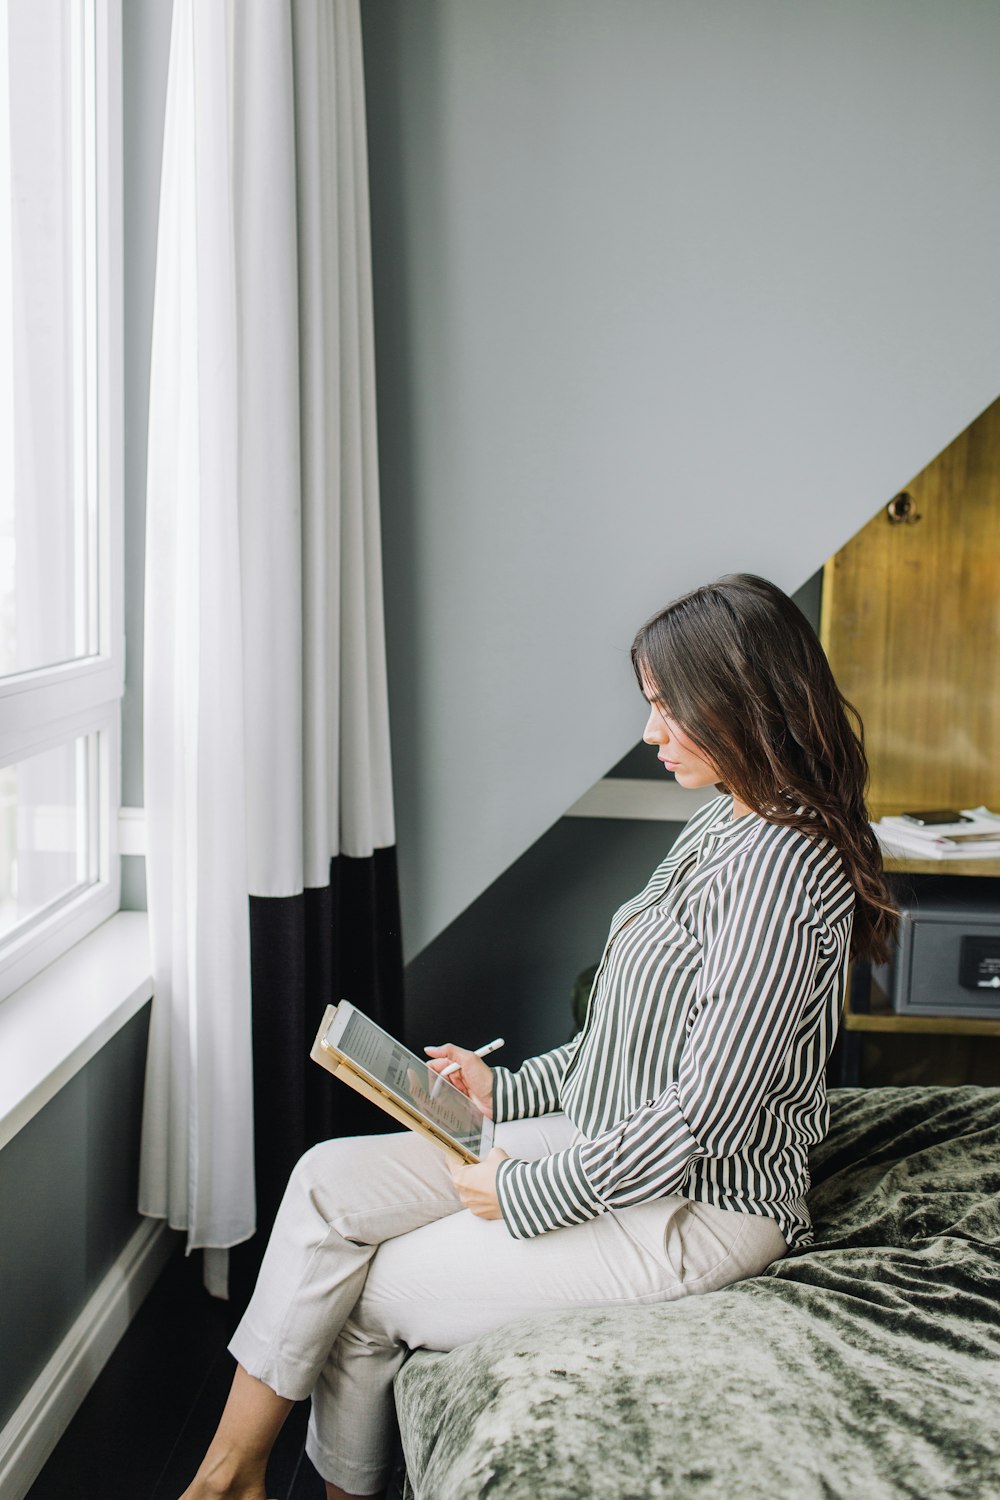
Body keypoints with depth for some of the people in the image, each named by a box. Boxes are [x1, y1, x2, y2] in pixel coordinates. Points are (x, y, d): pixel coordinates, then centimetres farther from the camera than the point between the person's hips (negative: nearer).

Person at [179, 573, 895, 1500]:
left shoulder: (781, 866, -23)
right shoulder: (723, 827, 8)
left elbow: (711, 1113, -25)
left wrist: (533, 1190, -16)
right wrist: (509, 1092, 10)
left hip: (698, 1206, -9)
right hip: (608, 1141, 9)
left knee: (366, 1298, -4)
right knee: (330, 1181, -2)